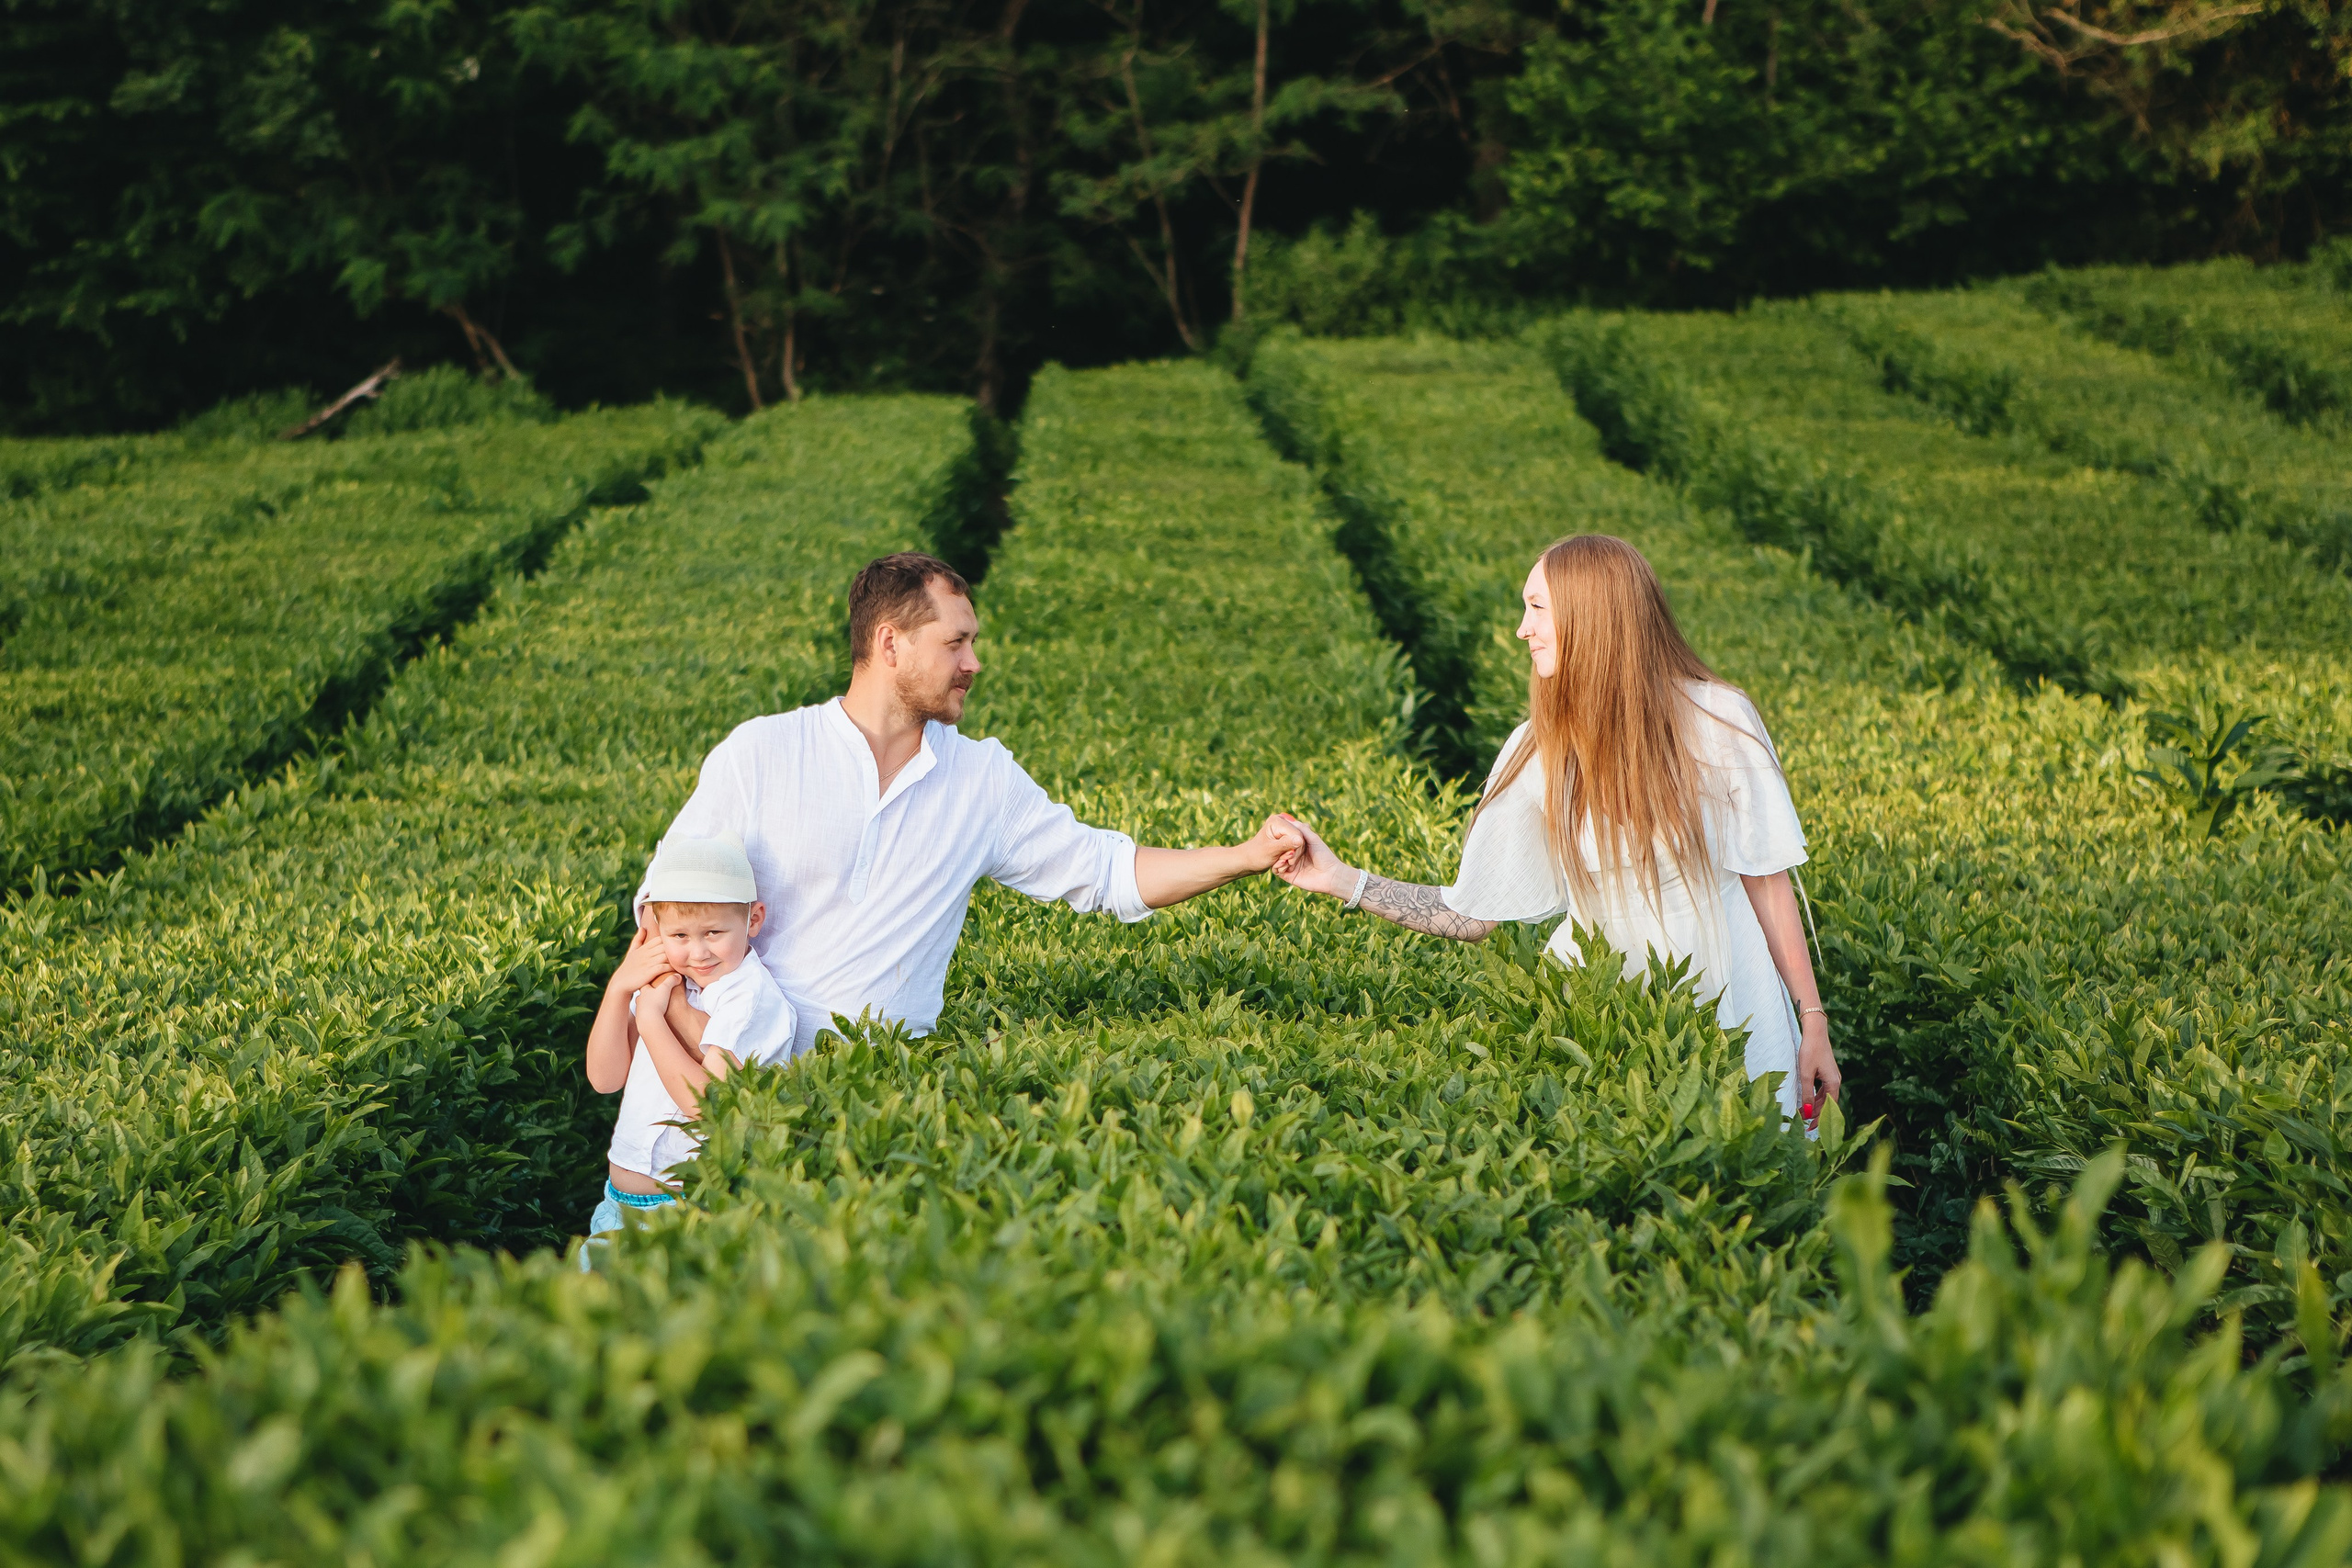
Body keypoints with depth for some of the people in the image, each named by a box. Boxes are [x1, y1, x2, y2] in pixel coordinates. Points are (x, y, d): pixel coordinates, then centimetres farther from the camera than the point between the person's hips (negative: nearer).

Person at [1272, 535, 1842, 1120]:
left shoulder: (1720, 720, -11)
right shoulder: (1536, 754, -4)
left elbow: (1768, 880, -4)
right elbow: (1476, 915, -1)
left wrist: (1813, 1024, -2)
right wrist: (1341, 880, -9)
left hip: (1730, 1020, -1)